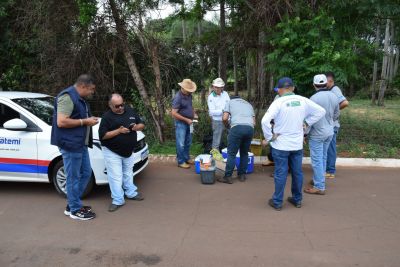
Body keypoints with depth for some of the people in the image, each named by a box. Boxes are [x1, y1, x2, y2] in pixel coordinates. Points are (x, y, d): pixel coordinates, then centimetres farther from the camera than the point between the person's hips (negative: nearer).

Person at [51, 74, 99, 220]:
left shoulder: (79, 98, 16)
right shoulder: (67, 97, -17)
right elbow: (61, 122, -24)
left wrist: (89, 120, 11)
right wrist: (85, 121, -18)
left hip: (80, 144, 11)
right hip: (70, 144, -11)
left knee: (86, 173, 16)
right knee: (74, 178, 0)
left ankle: (71, 205, 28)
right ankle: (75, 210, 14)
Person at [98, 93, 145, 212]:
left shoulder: (130, 111, 1)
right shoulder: (107, 117, -13)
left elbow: (142, 124, 8)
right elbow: (102, 135, -19)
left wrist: (137, 127, -15)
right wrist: (119, 131, -27)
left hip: (129, 150, 5)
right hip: (112, 152, -5)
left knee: (128, 173, 20)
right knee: (116, 176, -2)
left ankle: (131, 193, 35)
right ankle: (117, 200, 8)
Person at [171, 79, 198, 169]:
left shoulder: (189, 95, 4)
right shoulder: (178, 97, -20)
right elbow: (174, 113, -23)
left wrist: (194, 114, 3)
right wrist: (186, 120, -21)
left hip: (188, 123, 8)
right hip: (181, 123, -8)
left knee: (188, 142, 16)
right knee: (181, 144, 0)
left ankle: (187, 158, 30)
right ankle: (181, 162, 11)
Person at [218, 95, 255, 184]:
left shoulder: (230, 102, 22)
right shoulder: (248, 104, 33)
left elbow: (224, 118, 8)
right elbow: (254, 121, 23)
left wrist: (227, 124, 27)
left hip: (237, 127, -4)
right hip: (250, 128, 4)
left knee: (232, 153, 1)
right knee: (244, 153, 17)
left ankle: (228, 177, 3)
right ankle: (242, 175, 22)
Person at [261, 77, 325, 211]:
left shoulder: (278, 102, -16)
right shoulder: (303, 100, -2)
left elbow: (265, 121, -27)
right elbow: (321, 111, 9)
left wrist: (268, 138, -15)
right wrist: (306, 123, 8)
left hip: (280, 145, -4)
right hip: (297, 144, 4)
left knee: (280, 173, 5)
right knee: (297, 172, 15)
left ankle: (277, 202, 16)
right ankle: (297, 199, 30)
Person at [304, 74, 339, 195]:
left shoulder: (314, 98, -21)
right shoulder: (334, 96, 1)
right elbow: (336, 115, 12)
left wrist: (304, 133, -6)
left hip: (317, 133, -7)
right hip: (329, 132, 7)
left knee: (317, 160, 0)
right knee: (323, 158, 19)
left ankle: (319, 187, 5)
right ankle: (318, 180, 32)